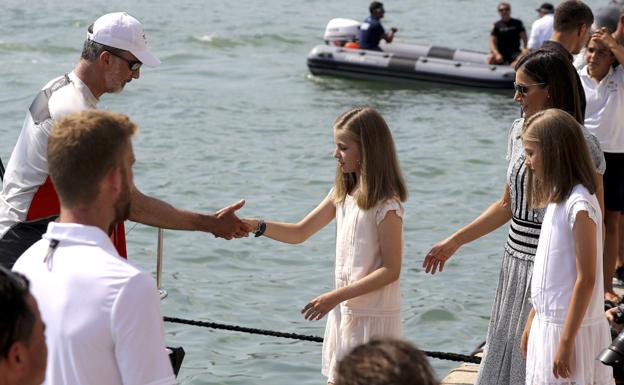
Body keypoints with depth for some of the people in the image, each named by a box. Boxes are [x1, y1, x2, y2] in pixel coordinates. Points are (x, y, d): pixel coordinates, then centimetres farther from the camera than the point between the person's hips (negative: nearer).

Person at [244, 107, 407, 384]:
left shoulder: (386, 205, -17)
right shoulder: (343, 194, 7)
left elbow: (391, 270, -18)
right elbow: (300, 232, 9)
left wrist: (335, 297, -22)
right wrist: (254, 225, -7)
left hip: (372, 317, -7)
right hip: (344, 310, 8)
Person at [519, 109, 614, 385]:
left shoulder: (580, 206, -18)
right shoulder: (558, 199, 9)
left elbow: (586, 280, -19)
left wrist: (566, 342, -19)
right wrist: (532, 321, 19)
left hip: (572, 328, -9)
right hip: (547, 323, 9)